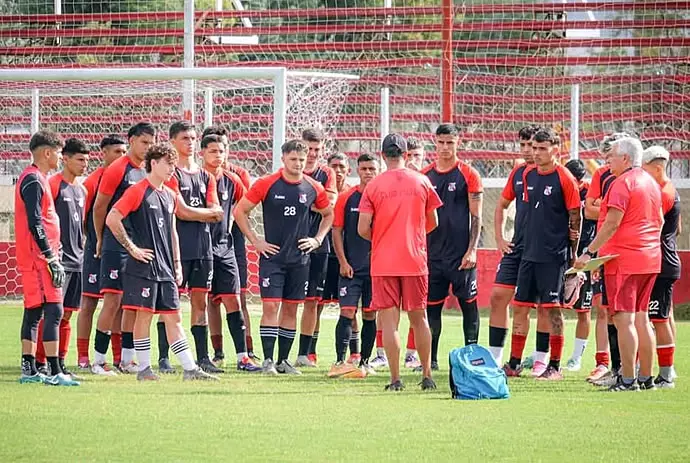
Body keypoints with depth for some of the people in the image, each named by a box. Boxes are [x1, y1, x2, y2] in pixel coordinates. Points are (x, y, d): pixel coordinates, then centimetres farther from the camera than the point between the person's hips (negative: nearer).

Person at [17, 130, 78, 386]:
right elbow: (35, 224, -20)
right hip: (39, 259, -11)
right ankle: (54, 372, -17)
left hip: (33, 259, 11)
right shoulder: (33, 180, -14)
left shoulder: (33, 179, 18)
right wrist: (52, 258, -20)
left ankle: (29, 370, 15)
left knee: (33, 312, 12)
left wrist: (53, 252, 22)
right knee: (53, 310, -13)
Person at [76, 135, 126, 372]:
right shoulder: (93, 180, -7)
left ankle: (119, 358, 12)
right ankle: (83, 359, 1)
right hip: (96, 252, -5)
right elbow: (80, 217, -8)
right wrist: (96, 241, -8)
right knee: (89, 303, -2)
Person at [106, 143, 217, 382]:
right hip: (143, 266, -7)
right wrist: (132, 248, -12)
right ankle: (144, 369, 3)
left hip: (165, 268, 7)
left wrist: (176, 263, 19)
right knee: (144, 314, -3)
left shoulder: (170, 195, 16)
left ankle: (190, 368, 3)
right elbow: (111, 219, -13)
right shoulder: (138, 191, -7)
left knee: (173, 317, 5)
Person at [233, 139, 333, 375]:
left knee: (291, 309, 7)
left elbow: (328, 215, 20)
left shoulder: (313, 188, 3)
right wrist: (255, 241, -4)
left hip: (300, 258, 3)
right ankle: (268, 360, -6)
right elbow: (240, 211, 0)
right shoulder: (267, 184, -6)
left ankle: (283, 360, 15)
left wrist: (317, 239, 8)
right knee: (271, 306, -9)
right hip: (272, 256, -3)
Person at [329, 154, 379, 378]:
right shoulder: (346, 198, 2)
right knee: (347, 311, -9)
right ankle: (340, 362, -12)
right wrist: (343, 262, -5)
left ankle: (364, 362, 14)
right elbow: (337, 231, 3)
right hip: (351, 267, -2)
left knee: (370, 315, 6)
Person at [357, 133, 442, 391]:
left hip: (383, 263, -2)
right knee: (419, 318, 12)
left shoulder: (374, 186, -4)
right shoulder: (422, 182, 1)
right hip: (415, 261, 2)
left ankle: (396, 379, -4)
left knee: (389, 321, 0)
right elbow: (432, 223, 10)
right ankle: (427, 376, 13)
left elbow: (362, 229, -6)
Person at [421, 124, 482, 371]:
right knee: (432, 306, 4)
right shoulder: (425, 175, 10)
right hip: (433, 253, 4)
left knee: (468, 304, 1)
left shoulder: (468, 175, -1)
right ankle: (430, 358, 9)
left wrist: (471, 250, -11)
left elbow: (476, 217, -3)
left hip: (461, 254, -4)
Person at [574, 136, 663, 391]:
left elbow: (612, 224, -19)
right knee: (641, 318, 13)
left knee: (624, 320, -9)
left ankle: (628, 380, -12)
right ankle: (646, 377, 14)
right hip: (650, 259, 9)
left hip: (624, 260, -9)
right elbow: (659, 220, 23)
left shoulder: (622, 183, -12)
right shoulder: (651, 182, 15)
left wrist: (588, 252, -17)